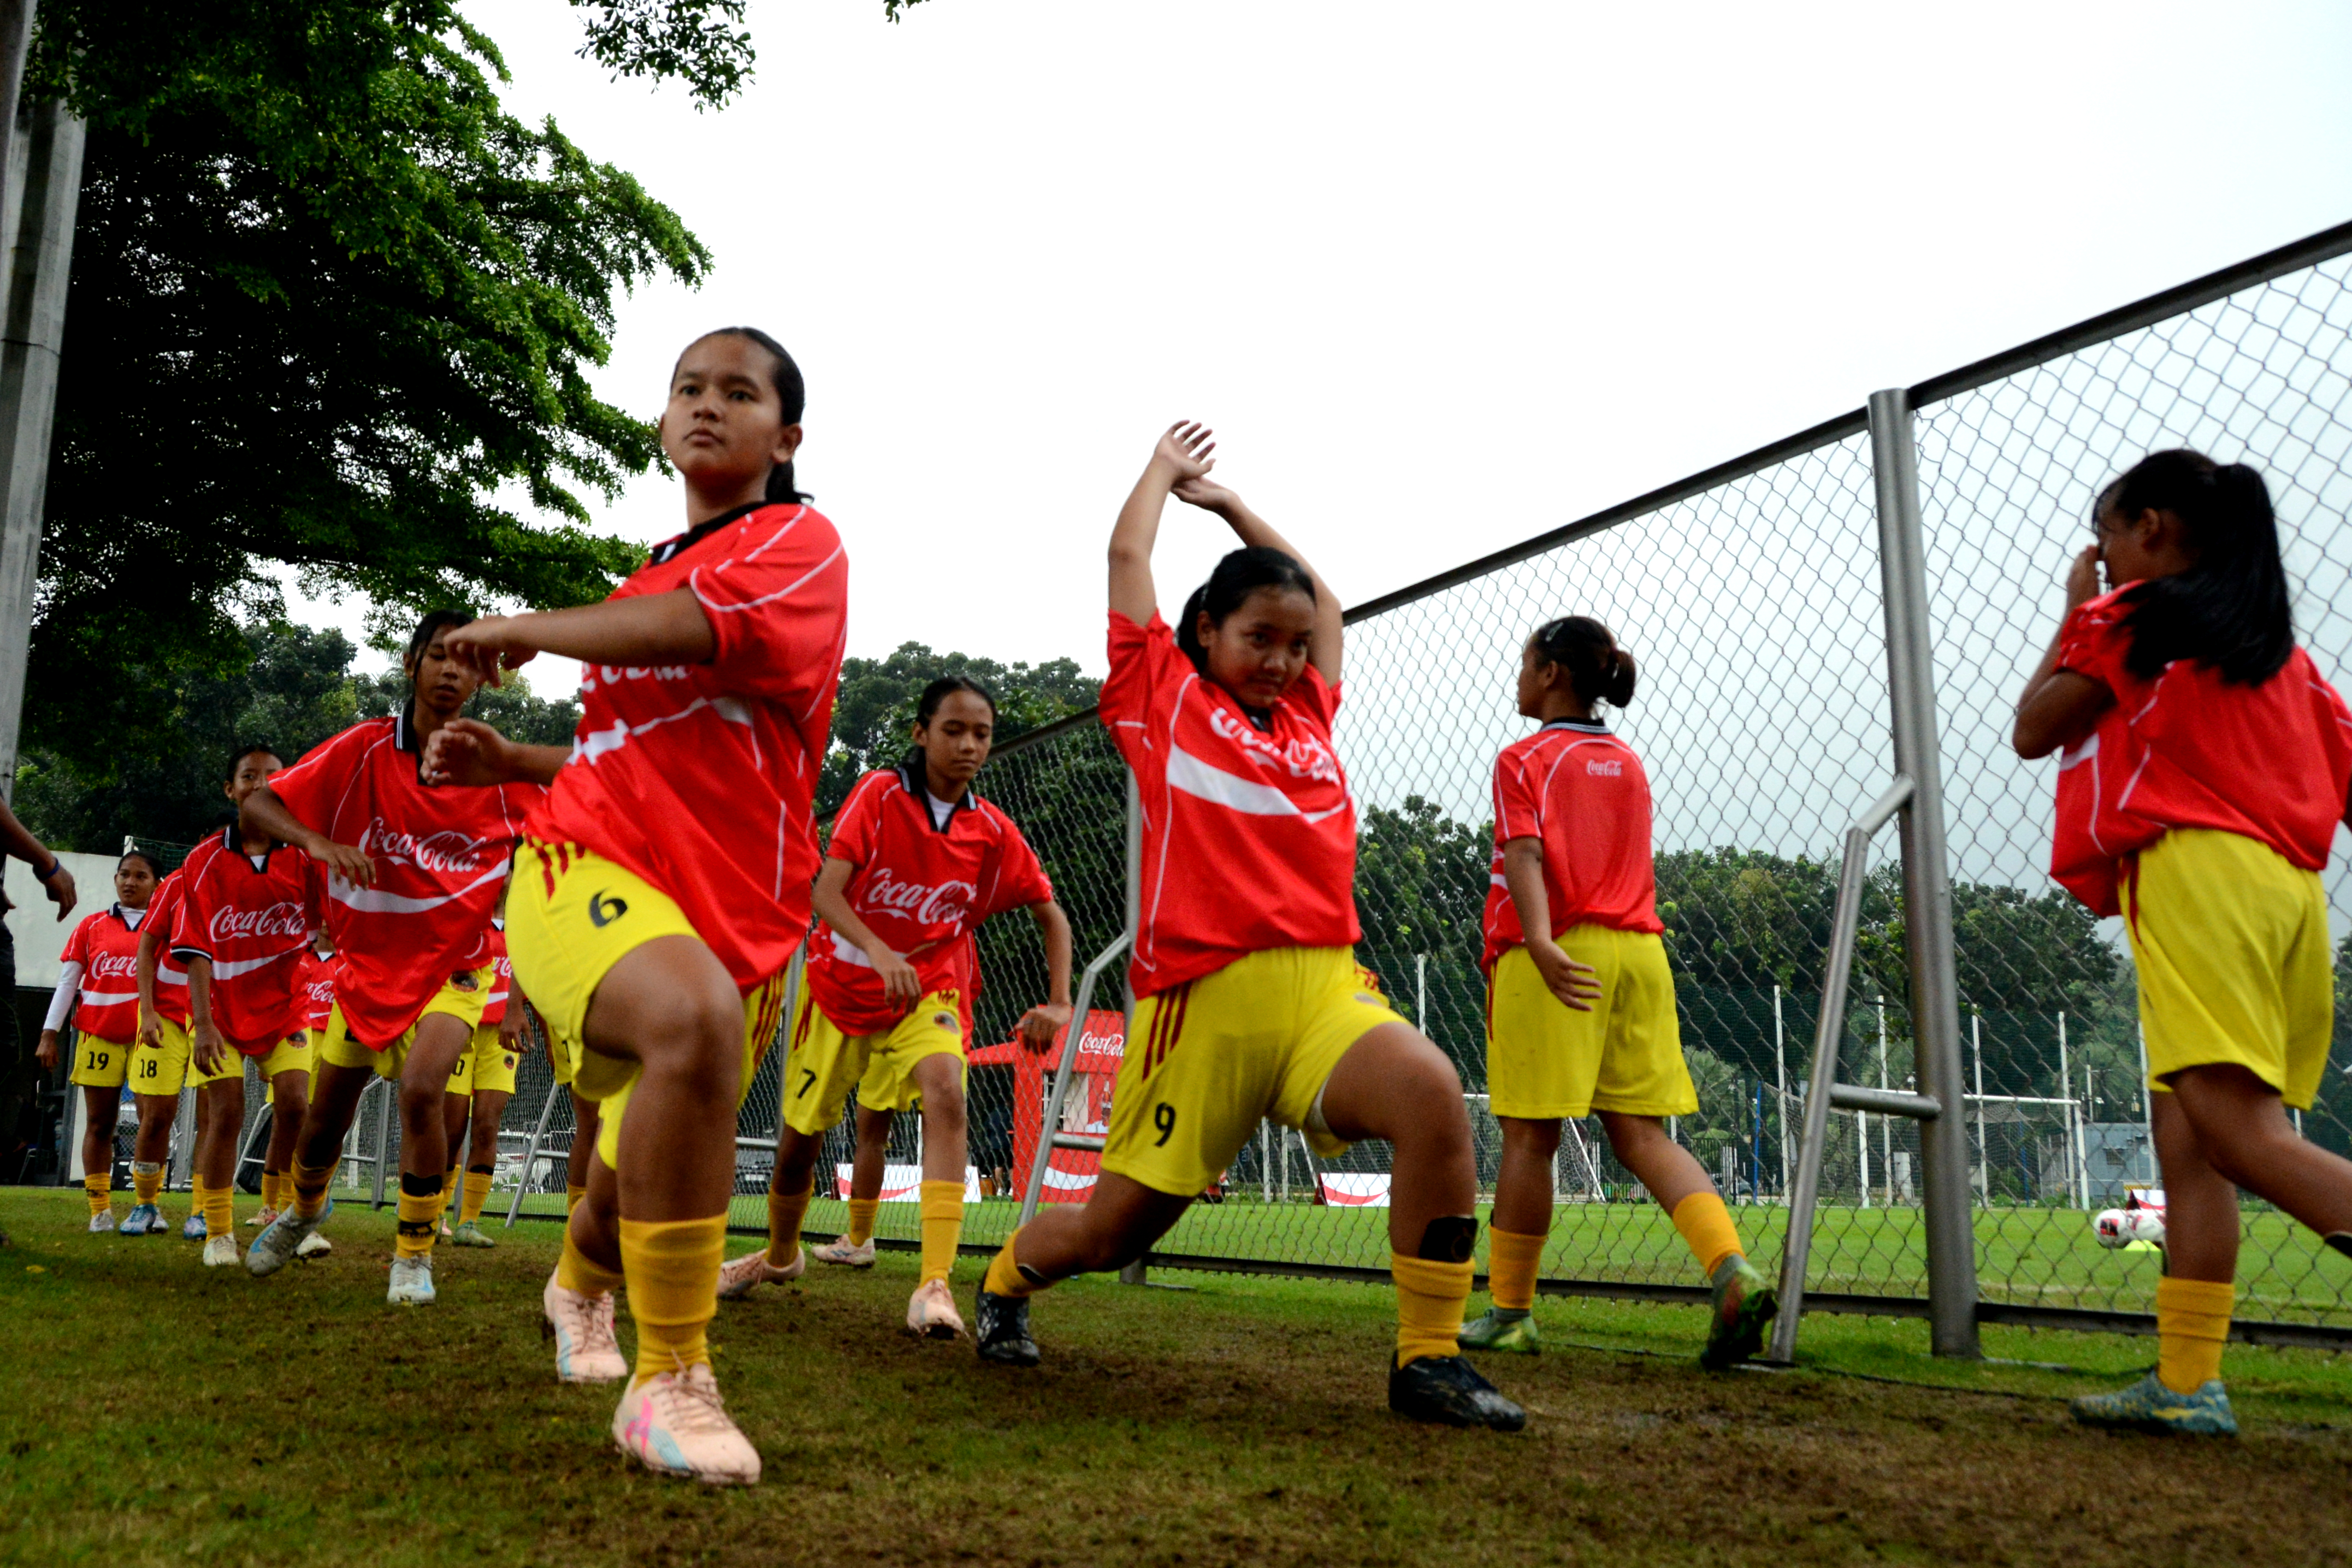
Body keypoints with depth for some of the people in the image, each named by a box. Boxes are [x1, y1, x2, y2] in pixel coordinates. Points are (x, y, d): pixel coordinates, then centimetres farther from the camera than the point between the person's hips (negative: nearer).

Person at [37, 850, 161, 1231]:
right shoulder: (91, 925, 9)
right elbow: (67, 982, 9)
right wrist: (49, 1035, 4)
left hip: (147, 1035, -2)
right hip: (98, 1035, 2)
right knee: (99, 1124, 5)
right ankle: (100, 1210, 11)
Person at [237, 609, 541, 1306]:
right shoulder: (365, 750, -11)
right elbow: (256, 806, -13)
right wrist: (318, 842, -33)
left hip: (453, 970, -2)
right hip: (365, 967, 2)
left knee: (420, 1089, -28)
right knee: (326, 1121, 15)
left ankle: (414, 1255, -7)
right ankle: (305, 1208, 52)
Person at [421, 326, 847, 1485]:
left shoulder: (801, 543, 0)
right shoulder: (653, 576, 18)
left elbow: (685, 629, -21)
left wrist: (521, 629, -8)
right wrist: (508, 762, 15)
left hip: (736, 914, -1)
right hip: (586, 868, 2)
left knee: (654, 1176, 12)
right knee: (694, 1016, -34)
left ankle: (583, 1284, 52)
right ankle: (667, 1381, -24)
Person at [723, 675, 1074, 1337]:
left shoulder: (995, 833, -6)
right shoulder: (879, 794, -13)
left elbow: (1050, 914, 4)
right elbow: (826, 891, -22)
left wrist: (1059, 1003, -10)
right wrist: (880, 952, -40)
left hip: (927, 990, 0)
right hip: (841, 983, 0)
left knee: (945, 1094, -31)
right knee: (799, 1140, 10)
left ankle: (933, 1286, -34)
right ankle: (781, 1254, 42)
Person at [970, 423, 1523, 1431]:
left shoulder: (1307, 714, 19)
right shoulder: (1164, 697, 8)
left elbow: (1321, 598, 34)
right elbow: (1127, 554, 12)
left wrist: (1227, 501, 40)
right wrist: (1165, 468, 30)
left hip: (1323, 987, 4)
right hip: (1203, 998, -3)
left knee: (1431, 1091, -27)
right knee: (1110, 1232, 6)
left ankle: (1429, 1359, -14)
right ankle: (1006, 1276, 42)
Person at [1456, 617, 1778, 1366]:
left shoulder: (1524, 759, 2)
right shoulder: (1629, 764, 21)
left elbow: (1524, 856, -13)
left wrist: (1543, 944, -26)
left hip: (1559, 958, -6)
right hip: (1639, 949, 6)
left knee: (1530, 1136, 0)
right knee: (1642, 1134, 3)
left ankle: (1510, 1312, 7)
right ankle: (1735, 1270, -17)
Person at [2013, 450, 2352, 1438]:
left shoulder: (2127, 617, 3)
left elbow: (2032, 732, 10)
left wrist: (2074, 614, 19)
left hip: (2196, 873, -8)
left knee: (2241, 1136, -17)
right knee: (2185, 1136, 9)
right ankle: (2187, 1382, 8)